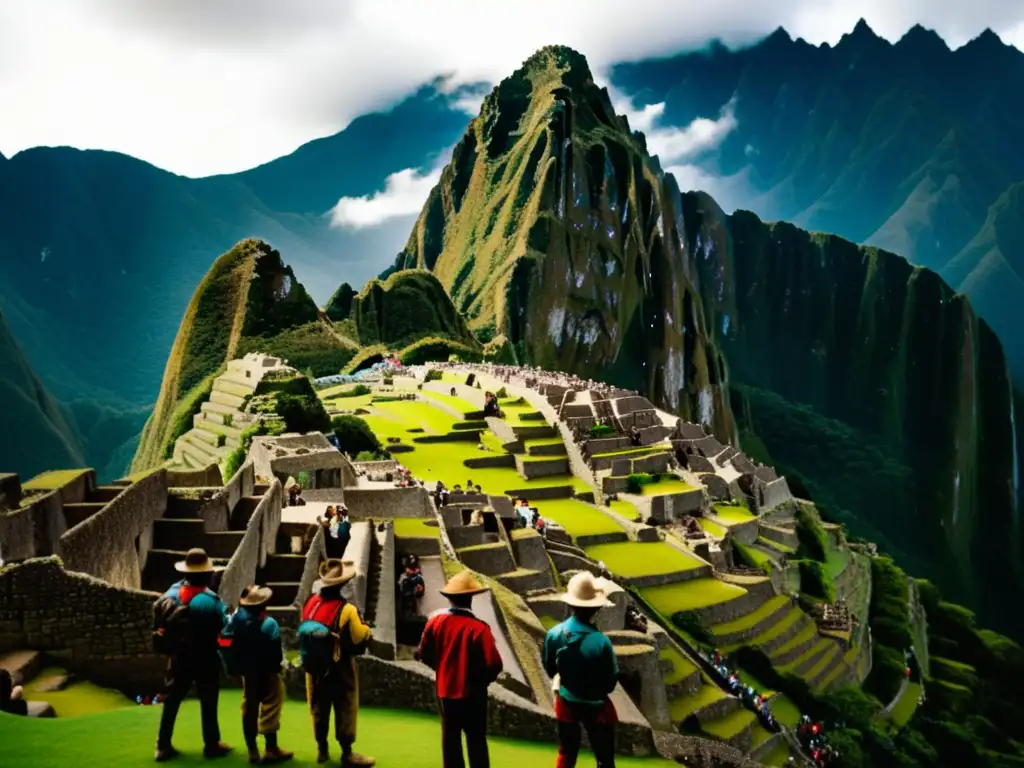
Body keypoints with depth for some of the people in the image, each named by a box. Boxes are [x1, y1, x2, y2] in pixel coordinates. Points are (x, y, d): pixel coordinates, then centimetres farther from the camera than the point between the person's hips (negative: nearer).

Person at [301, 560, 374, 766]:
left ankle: (322, 750, 28)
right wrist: (366, 629, 2)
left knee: (319, 708, 17)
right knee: (345, 710, 7)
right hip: (340, 668, -5)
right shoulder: (346, 610, -23)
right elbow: (361, 639, -17)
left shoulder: (310, 604, -6)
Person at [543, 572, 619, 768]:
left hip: (566, 703, 4)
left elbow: (550, 670, -1)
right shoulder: (601, 641, -29)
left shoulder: (554, 634, -17)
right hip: (595, 706, -4)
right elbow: (611, 683, -17)